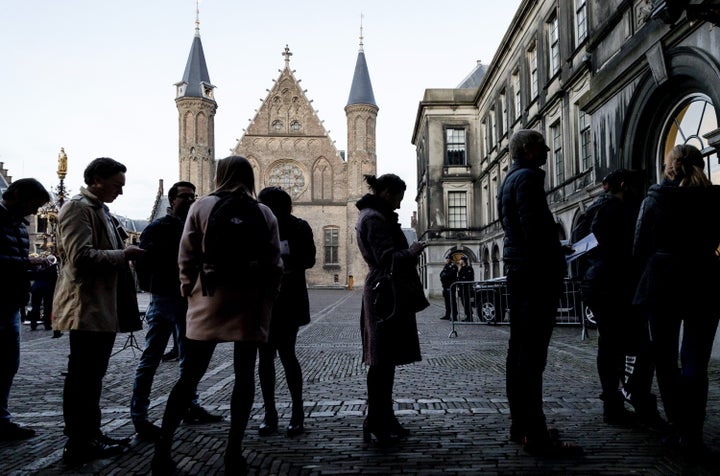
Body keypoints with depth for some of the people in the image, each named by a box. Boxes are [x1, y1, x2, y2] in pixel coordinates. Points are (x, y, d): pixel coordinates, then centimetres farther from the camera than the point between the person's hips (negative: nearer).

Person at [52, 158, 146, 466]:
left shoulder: (101, 210, 19)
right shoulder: (77, 207, -12)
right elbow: (81, 257, -23)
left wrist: (126, 255, 13)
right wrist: (124, 254, -15)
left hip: (105, 308, 10)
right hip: (88, 308, -10)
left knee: (92, 377, 16)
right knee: (83, 378, -1)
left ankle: (90, 437, 26)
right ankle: (79, 445, 9)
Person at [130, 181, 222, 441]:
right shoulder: (157, 228, -5)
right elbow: (142, 262, -8)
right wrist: (154, 287, -6)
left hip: (189, 300, 6)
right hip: (164, 300, -6)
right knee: (151, 359, -2)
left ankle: (191, 407, 27)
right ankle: (139, 416, 4)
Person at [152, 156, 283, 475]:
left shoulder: (202, 207, 0)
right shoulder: (264, 213, 1)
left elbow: (187, 256, -1)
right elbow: (274, 264, -1)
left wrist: (188, 288, 11)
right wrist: (268, 298, 9)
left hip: (209, 302, 1)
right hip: (249, 304, 0)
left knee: (189, 376, 9)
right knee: (244, 376, 8)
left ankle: (163, 449, 10)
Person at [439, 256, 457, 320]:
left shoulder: (453, 267, -5)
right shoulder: (446, 266, 20)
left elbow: (450, 275, -18)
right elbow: (441, 274, 14)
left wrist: (444, 275, -6)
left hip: (451, 286, -8)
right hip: (445, 286, 8)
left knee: (452, 301, -8)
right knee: (447, 301, 13)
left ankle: (454, 316, -7)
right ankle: (447, 315, 21)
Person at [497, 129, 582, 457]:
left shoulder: (509, 180, 21)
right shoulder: (528, 177, -10)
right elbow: (534, 227, -20)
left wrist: (555, 249, 18)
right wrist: (555, 263, -11)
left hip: (517, 270, 11)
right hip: (536, 270, -11)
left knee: (519, 350, 12)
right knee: (532, 355, -9)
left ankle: (520, 425, 20)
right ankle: (535, 435, -4)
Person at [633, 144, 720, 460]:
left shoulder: (654, 198, -2)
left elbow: (639, 249, -2)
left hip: (663, 283, -1)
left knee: (666, 359, 11)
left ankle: (678, 428, 12)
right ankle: (691, 435, 0)